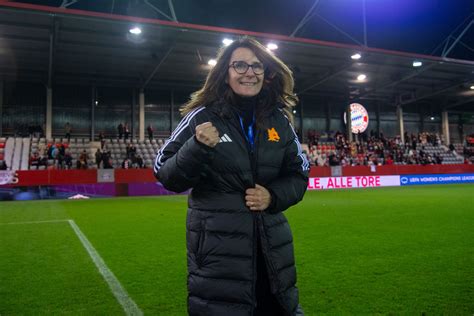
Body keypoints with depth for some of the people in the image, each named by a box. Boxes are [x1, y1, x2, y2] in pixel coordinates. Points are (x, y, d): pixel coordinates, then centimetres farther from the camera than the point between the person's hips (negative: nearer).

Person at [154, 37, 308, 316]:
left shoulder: (279, 121, 3)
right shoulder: (202, 117, -8)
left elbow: (298, 175, 10)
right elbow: (166, 176, -7)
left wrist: (274, 197, -9)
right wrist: (198, 148, -24)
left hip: (271, 245, 4)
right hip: (217, 247, -4)